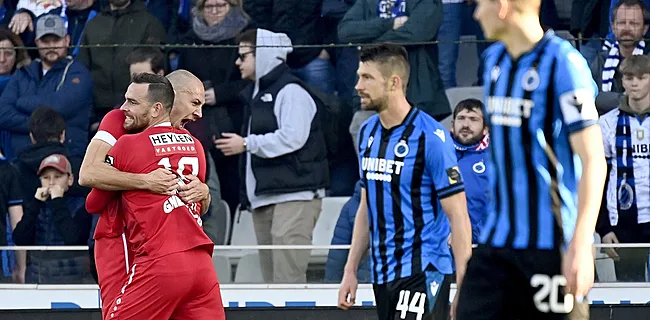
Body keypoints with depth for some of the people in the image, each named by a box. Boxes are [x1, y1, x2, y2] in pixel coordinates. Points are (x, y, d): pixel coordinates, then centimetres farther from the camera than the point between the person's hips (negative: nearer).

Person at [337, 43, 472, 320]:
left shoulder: (430, 137, -12)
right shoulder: (367, 133, 10)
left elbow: (458, 216, -13)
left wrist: (463, 290, -18)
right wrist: (351, 270, 17)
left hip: (422, 273, -7)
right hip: (383, 275, 7)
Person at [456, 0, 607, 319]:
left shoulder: (563, 63, -13)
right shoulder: (494, 59, 12)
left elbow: (593, 160, -16)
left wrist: (581, 246, -23)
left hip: (551, 245, -7)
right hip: (497, 241, 7)